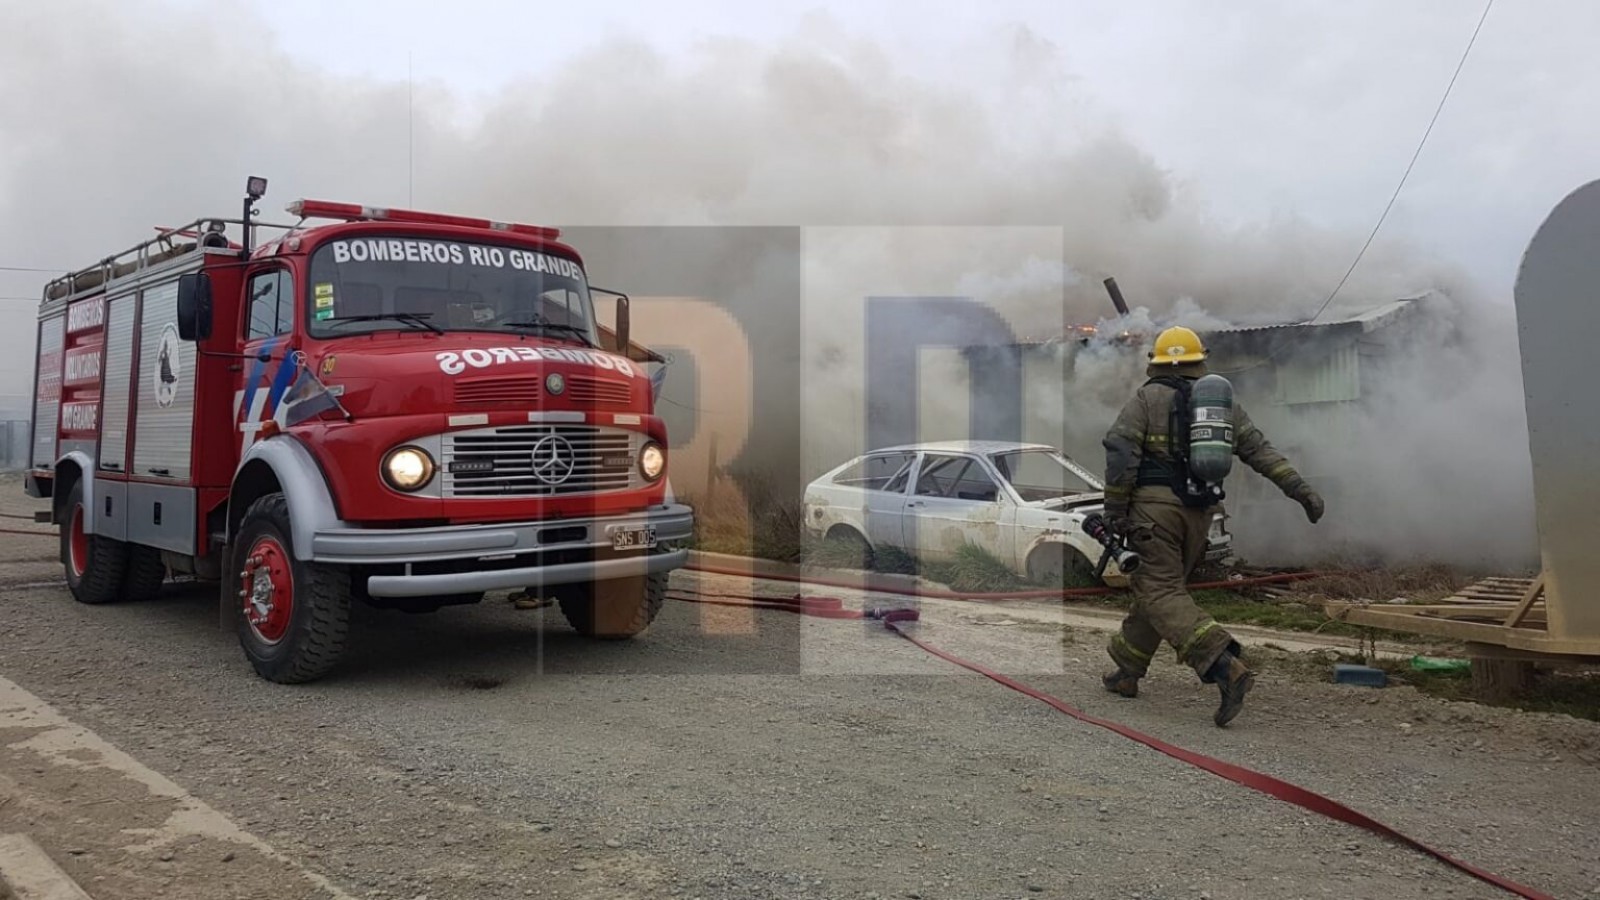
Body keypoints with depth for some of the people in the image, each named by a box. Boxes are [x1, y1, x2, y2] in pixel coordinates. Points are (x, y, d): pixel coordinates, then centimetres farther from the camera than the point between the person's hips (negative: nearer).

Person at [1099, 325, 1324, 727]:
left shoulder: (1147, 398, -1)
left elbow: (1120, 449, -12)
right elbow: (1260, 449, 6)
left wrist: (1114, 509, -8)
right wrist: (1299, 489, 4)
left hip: (1153, 505, -6)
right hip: (1199, 513, 6)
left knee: (1163, 596, -8)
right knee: (1160, 587, 18)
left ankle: (1226, 668, -26)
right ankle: (1126, 672, 25)